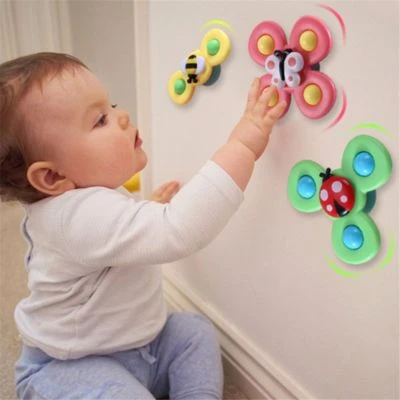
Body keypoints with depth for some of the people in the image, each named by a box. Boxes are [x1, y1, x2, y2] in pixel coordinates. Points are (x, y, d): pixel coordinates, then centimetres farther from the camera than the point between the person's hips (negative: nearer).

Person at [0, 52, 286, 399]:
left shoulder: (87, 203, -1)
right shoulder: (83, 214, -36)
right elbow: (178, 231, -49)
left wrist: (152, 208, 11)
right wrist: (241, 146, -45)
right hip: (72, 368, -9)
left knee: (195, 331, 5)